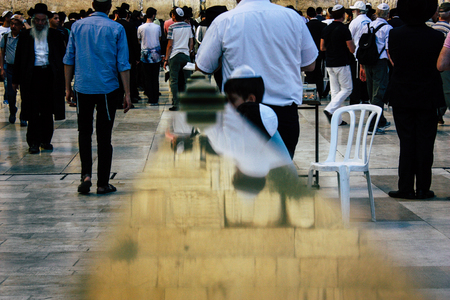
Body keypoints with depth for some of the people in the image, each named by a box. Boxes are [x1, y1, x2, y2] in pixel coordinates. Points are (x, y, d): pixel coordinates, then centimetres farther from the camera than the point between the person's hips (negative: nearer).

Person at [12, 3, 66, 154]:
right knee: (33, 111, -2)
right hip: (32, 76, -1)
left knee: (48, 111, 7)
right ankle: (34, 142, 3)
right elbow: (18, 59, 8)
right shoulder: (25, 36, 6)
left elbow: (62, 56, 10)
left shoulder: (55, 35, 7)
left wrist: (63, 78, 3)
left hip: (50, 76, 1)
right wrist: (16, 80, 5)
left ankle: (46, 140, 18)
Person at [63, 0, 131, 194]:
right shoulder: (116, 29, -4)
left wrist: (68, 87, 13)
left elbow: (69, 59, 5)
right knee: (104, 136, 6)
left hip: (83, 88, 2)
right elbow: (123, 64, -5)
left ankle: (86, 174, -2)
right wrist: (127, 93, -1)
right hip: (108, 89, -1)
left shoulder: (77, 26, 3)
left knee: (84, 132, 15)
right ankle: (103, 183, 9)